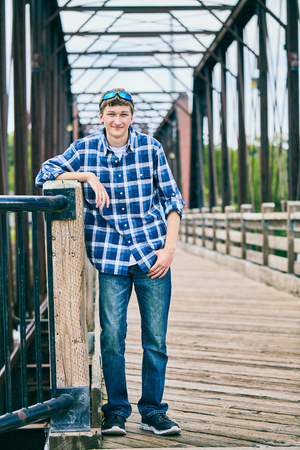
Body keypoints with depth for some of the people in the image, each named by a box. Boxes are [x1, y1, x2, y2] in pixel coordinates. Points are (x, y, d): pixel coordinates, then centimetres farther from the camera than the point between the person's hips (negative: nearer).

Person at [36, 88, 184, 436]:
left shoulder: (150, 147, 3)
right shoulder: (84, 149, 3)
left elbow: (171, 198, 5)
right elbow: (44, 175, 0)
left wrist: (169, 247, -3)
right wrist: (87, 176, -13)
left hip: (152, 255, 1)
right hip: (109, 257, 0)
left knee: (155, 339, 3)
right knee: (112, 337, -3)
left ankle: (152, 412, 16)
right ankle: (116, 412, 14)